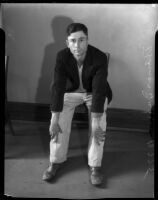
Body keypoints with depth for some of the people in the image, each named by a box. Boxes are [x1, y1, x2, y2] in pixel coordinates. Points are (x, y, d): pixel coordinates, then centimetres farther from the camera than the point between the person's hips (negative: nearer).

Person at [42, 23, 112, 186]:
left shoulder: (100, 58, -30)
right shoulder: (62, 56, -23)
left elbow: (98, 91, -33)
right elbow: (58, 87, -25)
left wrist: (96, 123, -36)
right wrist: (54, 121, -29)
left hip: (94, 93, -1)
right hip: (70, 91, 2)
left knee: (99, 127, -21)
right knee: (59, 124, -15)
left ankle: (95, 166, -3)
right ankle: (56, 161, 4)